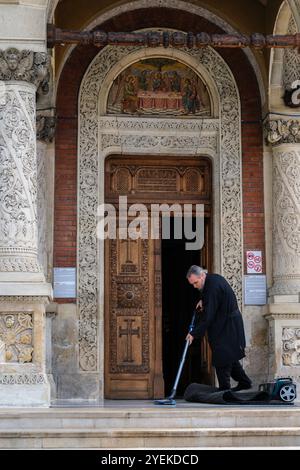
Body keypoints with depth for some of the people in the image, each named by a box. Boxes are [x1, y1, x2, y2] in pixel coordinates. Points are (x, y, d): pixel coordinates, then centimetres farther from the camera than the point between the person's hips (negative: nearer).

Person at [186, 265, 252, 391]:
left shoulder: (213, 287, -26)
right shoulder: (213, 278, 5)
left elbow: (208, 316, -27)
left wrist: (194, 333, -24)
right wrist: (203, 300, 7)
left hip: (227, 326, -10)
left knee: (221, 357, -6)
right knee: (229, 356, 17)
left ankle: (224, 388, -1)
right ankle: (244, 382, 26)